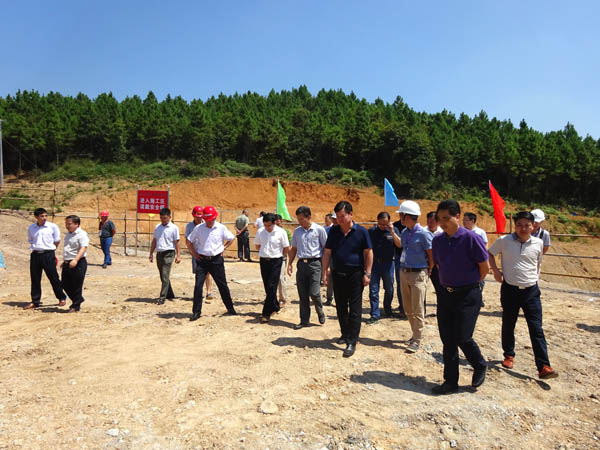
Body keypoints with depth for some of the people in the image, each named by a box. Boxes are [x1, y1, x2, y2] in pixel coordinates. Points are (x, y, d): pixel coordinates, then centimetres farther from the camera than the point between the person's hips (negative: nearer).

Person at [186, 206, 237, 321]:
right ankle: (196, 312, 6)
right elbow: (189, 241, 9)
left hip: (216, 260, 0)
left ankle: (230, 309, 21)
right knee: (198, 285, -4)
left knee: (222, 285, 7)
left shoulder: (221, 228, -2)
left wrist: (223, 248, 4)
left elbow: (231, 239, 13)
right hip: (202, 260, 1)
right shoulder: (199, 228, -2)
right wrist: (194, 254, 3)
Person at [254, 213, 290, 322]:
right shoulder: (260, 231, 1)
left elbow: (286, 248, -2)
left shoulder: (281, 232, -10)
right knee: (267, 287, 12)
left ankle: (266, 313, -5)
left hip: (276, 261, -4)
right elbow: (257, 245, 17)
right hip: (264, 261, 5)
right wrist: (264, 253, 12)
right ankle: (275, 306, 32)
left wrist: (278, 256, 5)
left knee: (272, 287, -7)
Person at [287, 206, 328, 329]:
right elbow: (293, 249, 17)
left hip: (314, 263, -4)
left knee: (314, 293, -8)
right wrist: (289, 264, 7)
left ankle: (320, 313, 20)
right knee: (302, 295, 7)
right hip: (301, 263, 5)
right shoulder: (297, 231, 11)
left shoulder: (319, 230, -2)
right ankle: (304, 320, 18)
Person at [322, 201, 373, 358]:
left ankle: (352, 342, 2)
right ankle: (345, 334, 31)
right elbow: (327, 253, 6)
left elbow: (368, 253, -2)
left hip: (355, 274, -4)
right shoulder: (334, 231, 5)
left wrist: (367, 274, -8)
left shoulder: (361, 231, -5)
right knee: (341, 307, 14)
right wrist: (325, 272, 0)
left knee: (355, 310, -2)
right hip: (338, 274, 4)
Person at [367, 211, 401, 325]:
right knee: (373, 290, -2)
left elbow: (399, 244, -9)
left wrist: (392, 232, -18)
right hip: (374, 263, 0)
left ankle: (387, 309, 38)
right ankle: (375, 315, 4)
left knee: (389, 289, 14)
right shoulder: (371, 231, 1)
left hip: (388, 263, 1)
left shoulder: (394, 230, 2)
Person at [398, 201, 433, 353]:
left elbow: (432, 256, -8)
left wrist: (427, 272, 1)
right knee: (408, 309, 15)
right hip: (404, 272, 7)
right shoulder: (404, 233, 7)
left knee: (418, 310, -1)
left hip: (418, 274, -7)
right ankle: (416, 333, 31)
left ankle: (417, 341, 8)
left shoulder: (423, 234, -14)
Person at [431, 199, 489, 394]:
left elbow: (485, 267, -6)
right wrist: (450, 282, 13)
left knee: (462, 338, -4)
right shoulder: (437, 240, 3)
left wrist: (469, 284, 4)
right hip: (445, 294, 6)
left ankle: (480, 366, 28)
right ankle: (450, 381, 22)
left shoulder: (470, 238, -13)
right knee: (447, 340, 9)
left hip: (467, 295, -5)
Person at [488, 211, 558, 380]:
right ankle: (509, 355, 33)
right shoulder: (504, 241, -6)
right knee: (508, 325, 13)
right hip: (510, 290, -1)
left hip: (531, 291, 1)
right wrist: (495, 271, 0)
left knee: (536, 329, -3)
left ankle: (543, 366, -1)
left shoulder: (538, 243, 1)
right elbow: (490, 253, 10)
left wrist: (535, 276, 9)